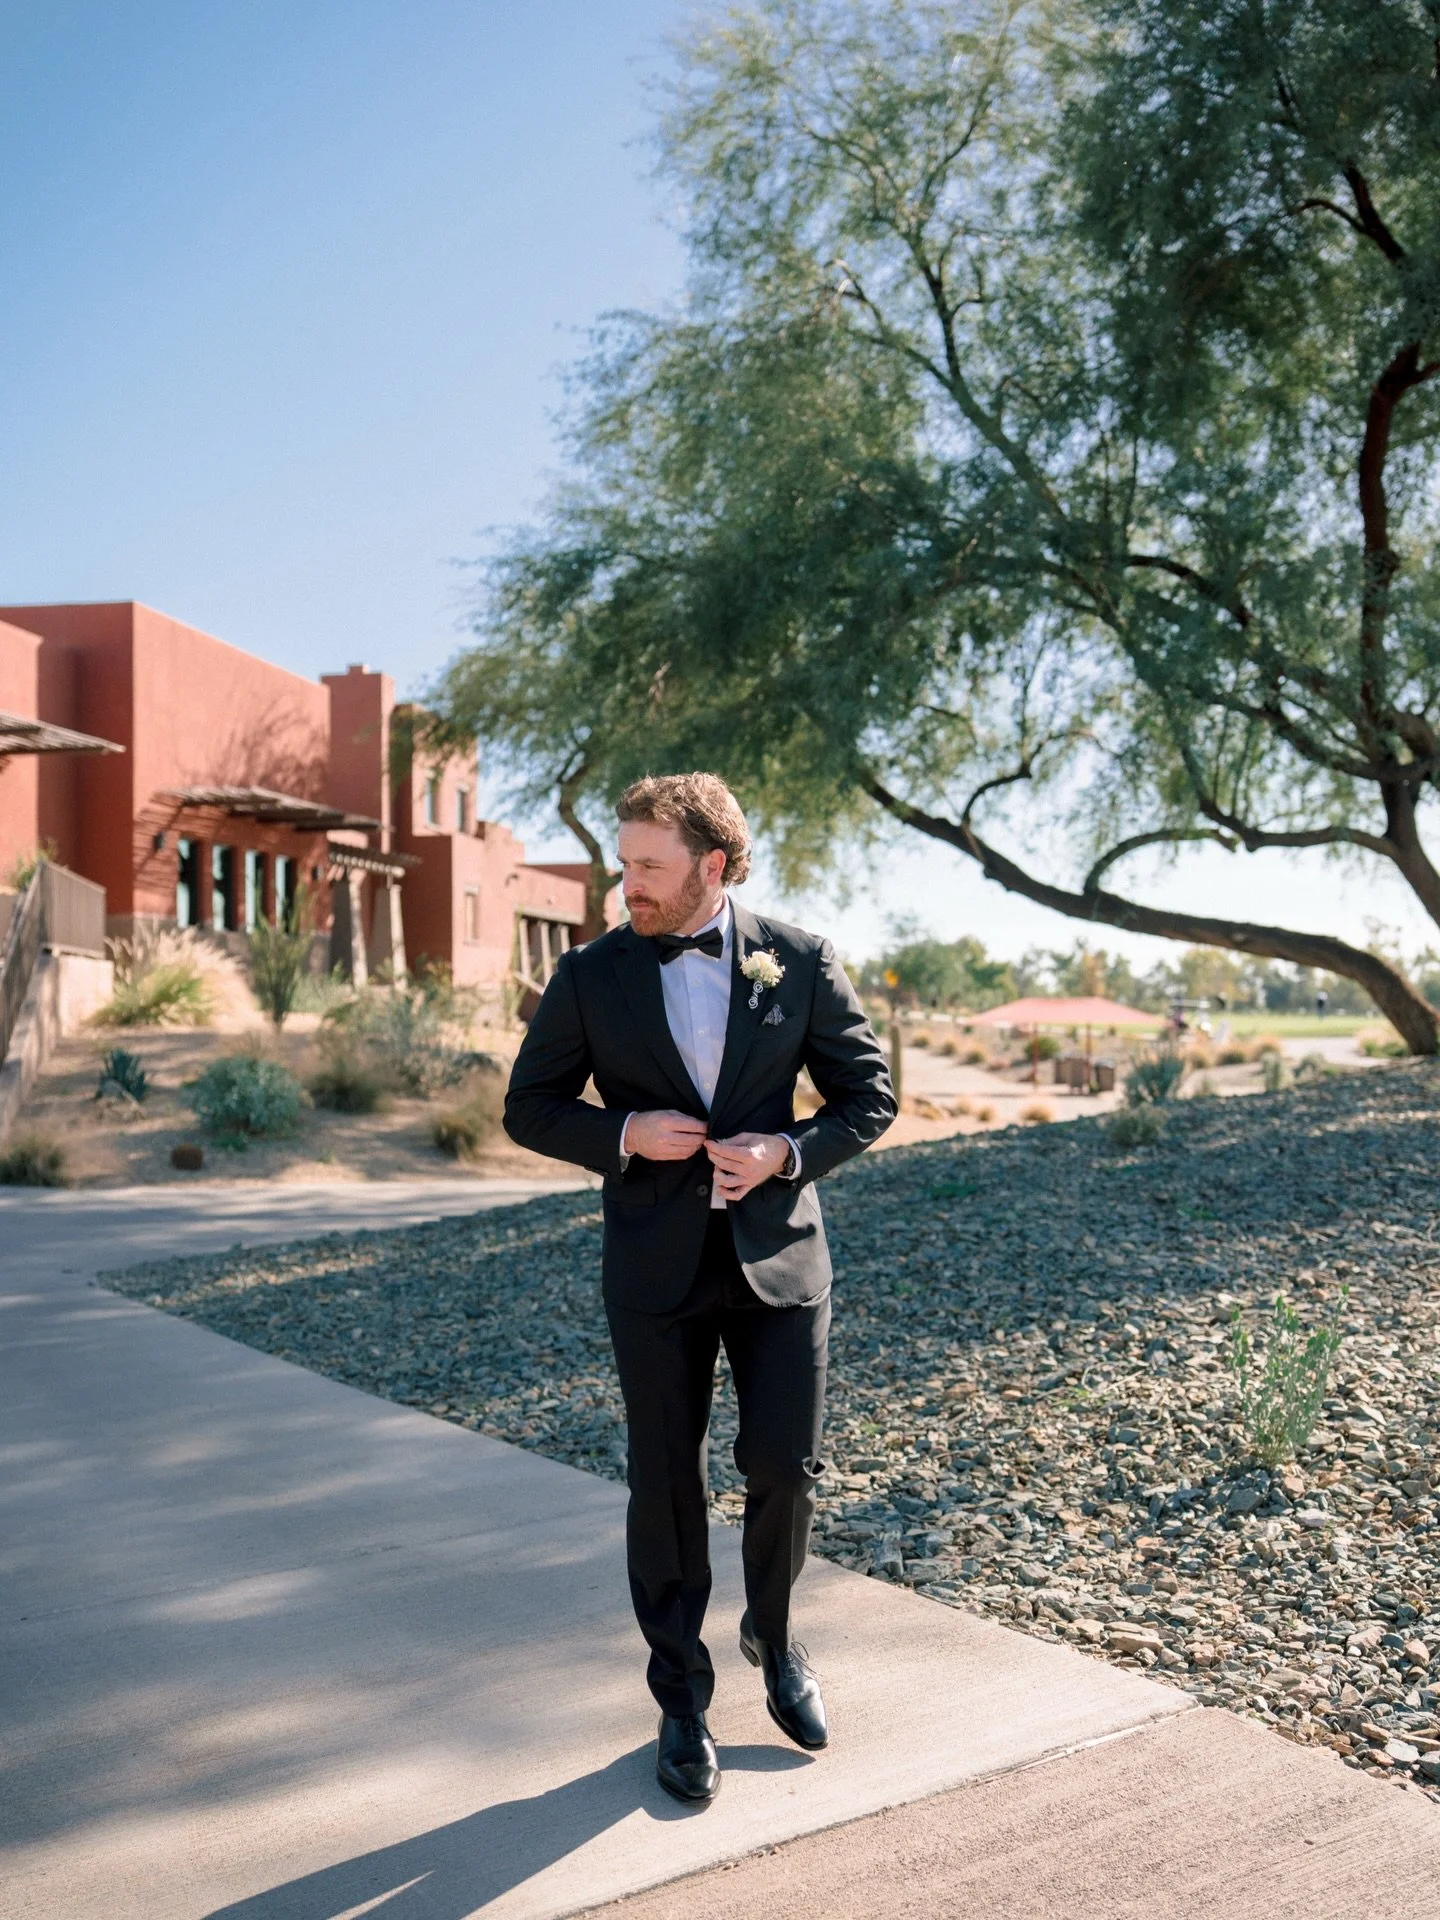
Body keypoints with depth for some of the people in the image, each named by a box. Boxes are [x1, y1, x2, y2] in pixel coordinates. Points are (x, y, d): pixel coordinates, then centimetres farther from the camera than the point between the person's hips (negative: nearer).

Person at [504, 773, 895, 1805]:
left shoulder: (800, 961, -2)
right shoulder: (591, 975, -1)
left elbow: (870, 1096, 4)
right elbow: (530, 1107, 5)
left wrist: (788, 1152, -14)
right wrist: (625, 1133, -13)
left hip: (778, 1252, 0)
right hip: (656, 1264, 0)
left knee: (786, 1466, 2)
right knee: (667, 1487, 7)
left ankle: (775, 1638, 33)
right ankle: (683, 1701, 25)